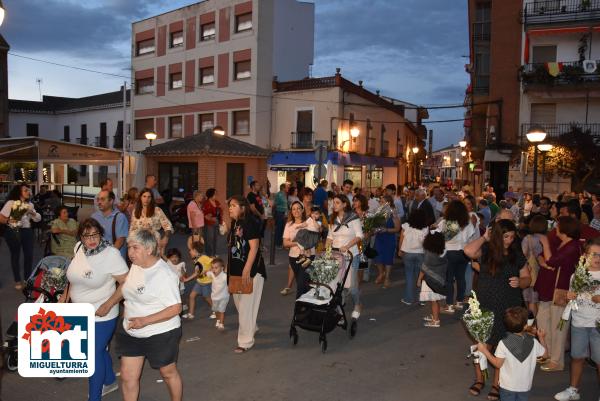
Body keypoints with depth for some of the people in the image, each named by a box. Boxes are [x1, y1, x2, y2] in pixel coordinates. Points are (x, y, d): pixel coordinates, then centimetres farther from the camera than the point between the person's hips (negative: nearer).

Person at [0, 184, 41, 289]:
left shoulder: (30, 204, 12)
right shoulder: (10, 203, -6)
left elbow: (38, 219, 8)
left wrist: (32, 213, -9)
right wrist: (9, 220, -25)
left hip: (27, 231, 5)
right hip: (13, 232, -4)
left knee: (29, 255, 4)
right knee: (15, 256, 6)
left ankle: (28, 278, 22)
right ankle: (18, 281, 18)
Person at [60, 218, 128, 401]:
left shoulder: (111, 254, -23)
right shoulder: (78, 248, -4)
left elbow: (126, 283, -21)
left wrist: (107, 305, -24)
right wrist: (66, 296, 9)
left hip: (101, 316, -7)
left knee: (94, 355, 2)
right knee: (99, 350, 23)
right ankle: (110, 382, 46)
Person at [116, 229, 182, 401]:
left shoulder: (163, 274, -23)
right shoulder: (135, 265, 0)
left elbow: (175, 308, -24)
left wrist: (145, 321, -30)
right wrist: (126, 313, 10)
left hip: (160, 334, -6)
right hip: (131, 333, 7)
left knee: (168, 373, 15)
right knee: (127, 377, 9)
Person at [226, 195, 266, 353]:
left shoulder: (250, 223, -15)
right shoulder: (234, 223, 10)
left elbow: (254, 247, -20)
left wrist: (247, 270, -24)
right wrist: (229, 267, 16)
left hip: (251, 271, -9)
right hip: (237, 270, 9)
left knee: (246, 306, -4)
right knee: (239, 303, 18)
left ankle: (246, 341, 5)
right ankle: (251, 328, 39)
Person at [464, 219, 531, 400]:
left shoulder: (517, 255, 0)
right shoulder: (485, 250, -6)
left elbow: (527, 278, 8)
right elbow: (468, 251, -28)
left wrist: (519, 282, -15)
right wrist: (484, 237, -16)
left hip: (509, 308, 1)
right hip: (485, 306, -1)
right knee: (482, 344, 9)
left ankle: (496, 384, 24)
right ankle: (479, 379, 29)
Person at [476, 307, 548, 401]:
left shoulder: (503, 344, -21)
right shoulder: (533, 342, -13)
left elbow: (498, 364, -13)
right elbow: (544, 353, 6)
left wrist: (484, 351, -5)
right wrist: (542, 338, 19)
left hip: (508, 386, -3)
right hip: (525, 386, 3)